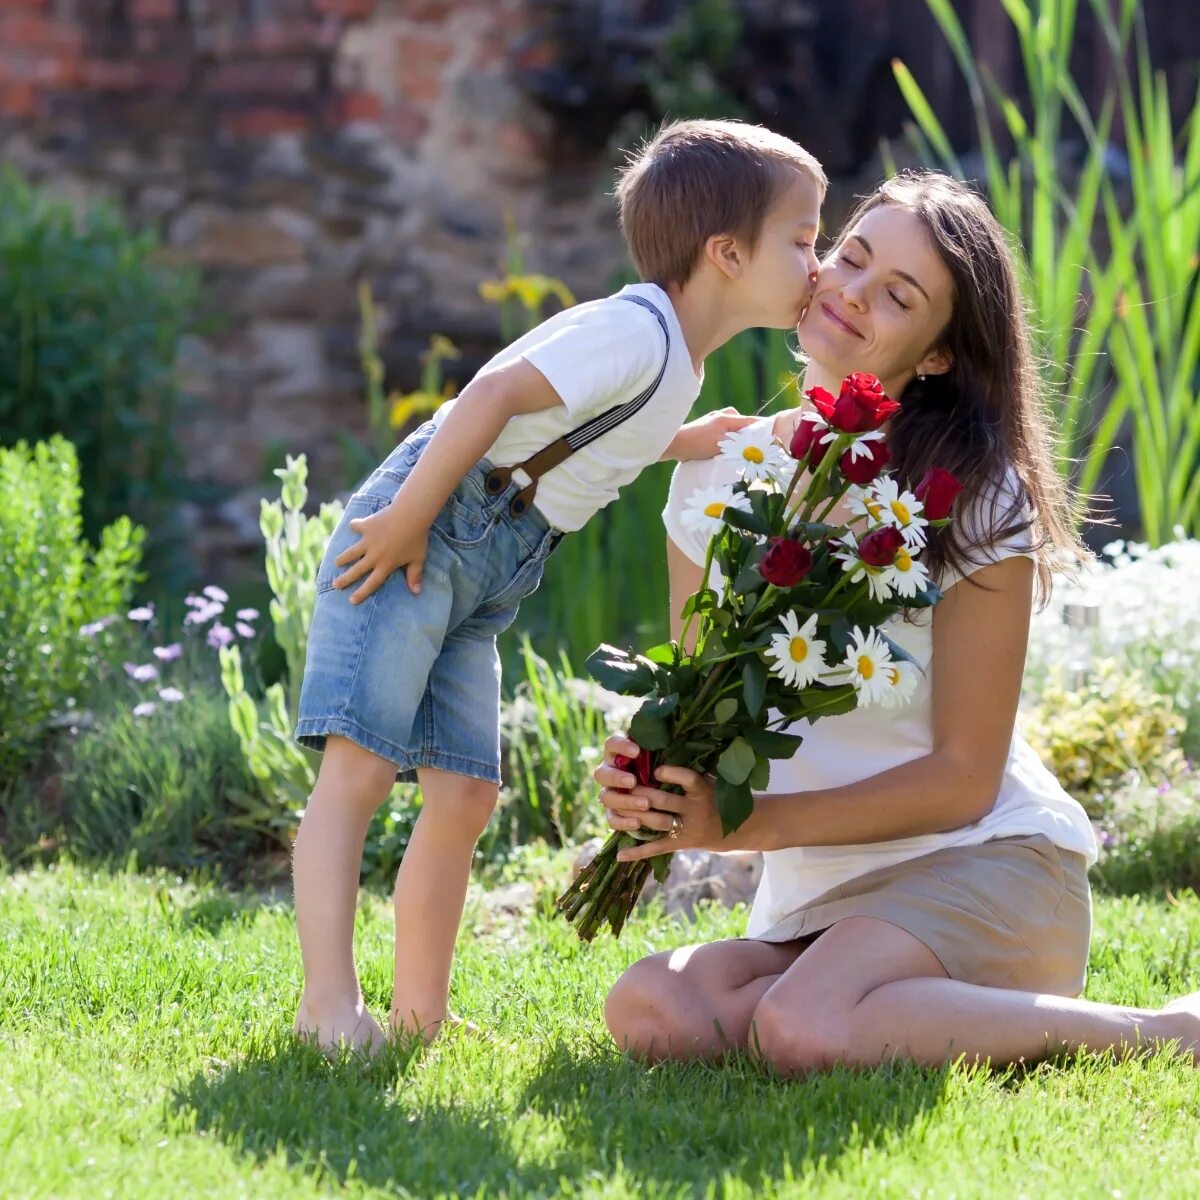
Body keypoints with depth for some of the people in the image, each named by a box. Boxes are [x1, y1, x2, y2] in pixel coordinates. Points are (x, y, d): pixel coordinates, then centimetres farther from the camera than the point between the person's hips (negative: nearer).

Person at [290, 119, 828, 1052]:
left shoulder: (677, 366, 15)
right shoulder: (634, 331, -17)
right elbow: (494, 397, -24)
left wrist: (686, 444, 22)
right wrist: (408, 520, -24)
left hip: (487, 578, 10)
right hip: (417, 534, -10)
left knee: (464, 795, 7)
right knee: (357, 766, -15)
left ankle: (419, 1017, 12)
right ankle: (329, 1003, -21)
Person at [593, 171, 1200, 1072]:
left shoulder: (976, 499, -9)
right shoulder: (718, 466, 6)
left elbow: (963, 779, -10)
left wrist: (750, 824, -18)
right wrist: (645, 779, -12)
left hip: (986, 868, -5)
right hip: (814, 907, 5)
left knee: (804, 1033, -34)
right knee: (653, 1012, -25)